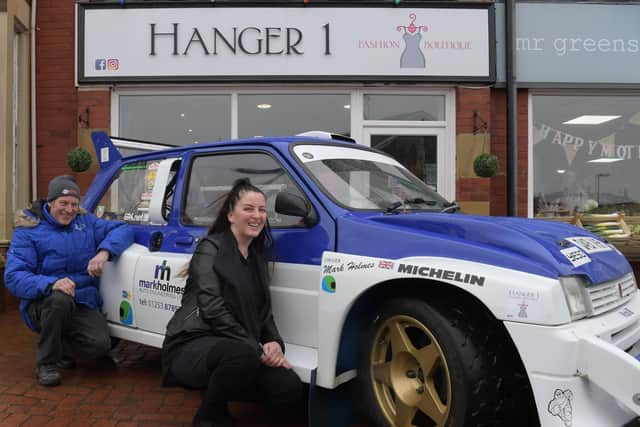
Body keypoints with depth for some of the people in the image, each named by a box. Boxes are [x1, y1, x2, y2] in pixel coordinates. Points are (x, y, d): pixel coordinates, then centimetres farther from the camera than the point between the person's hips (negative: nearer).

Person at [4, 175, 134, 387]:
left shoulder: (85, 221, 9)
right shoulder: (27, 231, -3)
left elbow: (123, 229, 4)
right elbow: (13, 277, -14)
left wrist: (104, 251, -18)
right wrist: (51, 284, -34)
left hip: (83, 304, 3)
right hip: (43, 304, -2)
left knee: (100, 344, -24)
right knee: (60, 298, -38)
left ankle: (61, 348, 13)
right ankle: (46, 363, -12)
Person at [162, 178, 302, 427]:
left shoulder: (258, 256, 14)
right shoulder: (211, 248, -8)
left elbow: (263, 311, 14)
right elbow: (213, 309, -18)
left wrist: (274, 343, -6)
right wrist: (257, 349, -21)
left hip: (236, 349, 7)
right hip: (193, 346, -6)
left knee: (289, 388, -16)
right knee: (243, 354, -38)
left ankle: (217, 390, 10)